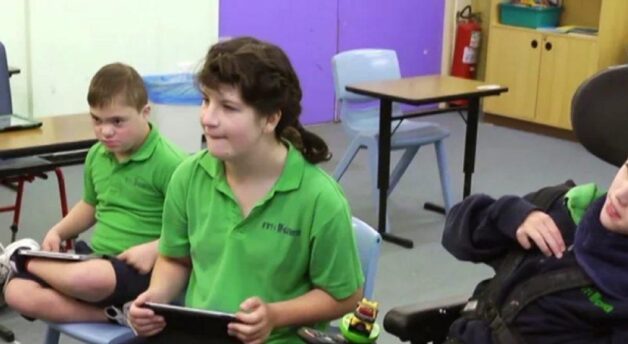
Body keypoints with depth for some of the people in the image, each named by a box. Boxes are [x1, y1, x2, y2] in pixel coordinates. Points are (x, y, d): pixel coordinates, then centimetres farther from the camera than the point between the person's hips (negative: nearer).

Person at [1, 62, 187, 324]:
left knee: (83, 279, -38)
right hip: (96, 256, 7)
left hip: (140, 267, -7)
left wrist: (154, 250, -25)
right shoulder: (96, 156, 8)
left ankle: (25, 260, -1)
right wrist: (57, 232, 11)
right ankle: (114, 316, -19)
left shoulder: (168, 162, -15)